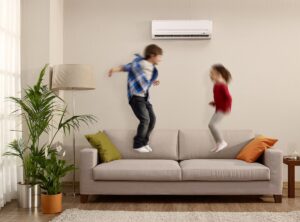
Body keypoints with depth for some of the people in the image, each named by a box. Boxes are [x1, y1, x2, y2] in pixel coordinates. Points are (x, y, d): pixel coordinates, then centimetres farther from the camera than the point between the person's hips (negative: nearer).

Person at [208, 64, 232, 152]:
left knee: (212, 124, -18)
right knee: (212, 125, 11)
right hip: (218, 109, 10)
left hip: (223, 109, -10)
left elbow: (228, 97, -22)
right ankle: (219, 144, 20)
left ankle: (222, 142, -7)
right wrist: (214, 103, 13)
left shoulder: (222, 85, -19)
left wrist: (227, 108, -22)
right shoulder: (216, 84, 9)